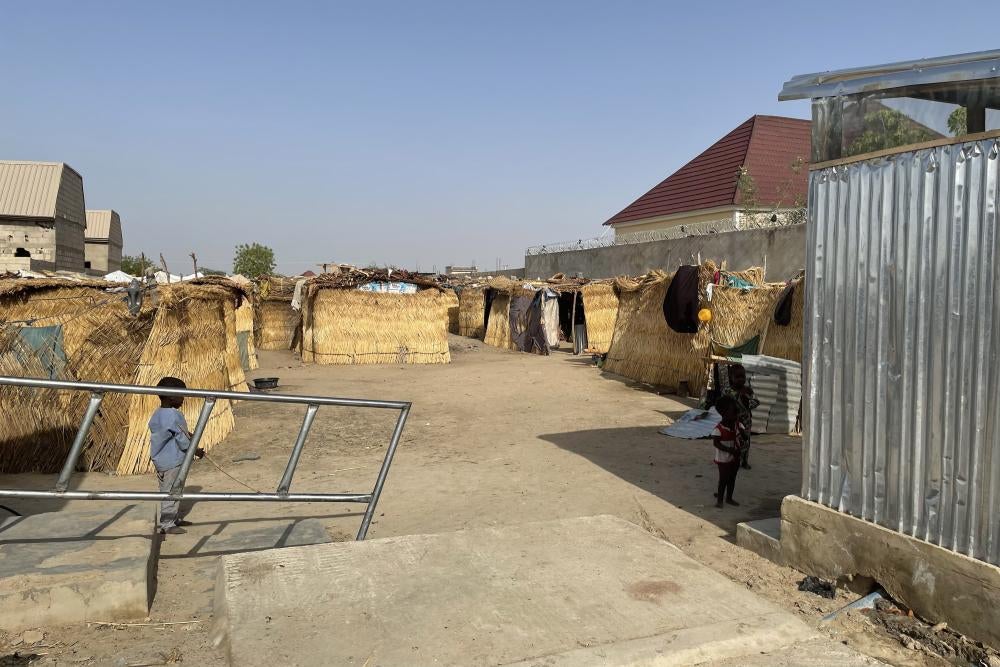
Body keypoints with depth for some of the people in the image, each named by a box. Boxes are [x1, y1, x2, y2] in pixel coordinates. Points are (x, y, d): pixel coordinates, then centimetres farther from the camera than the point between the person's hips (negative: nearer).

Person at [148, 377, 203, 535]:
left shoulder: (157, 414, 8)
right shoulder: (173, 416, -21)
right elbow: (183, 440, -18)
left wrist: (188, 433, 14)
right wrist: (196, 451, -7)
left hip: (160, 459, 10)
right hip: (172, 461, -10)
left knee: (171, 491, 19)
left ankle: (174, 519, 30)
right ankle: (167, 525, 5)